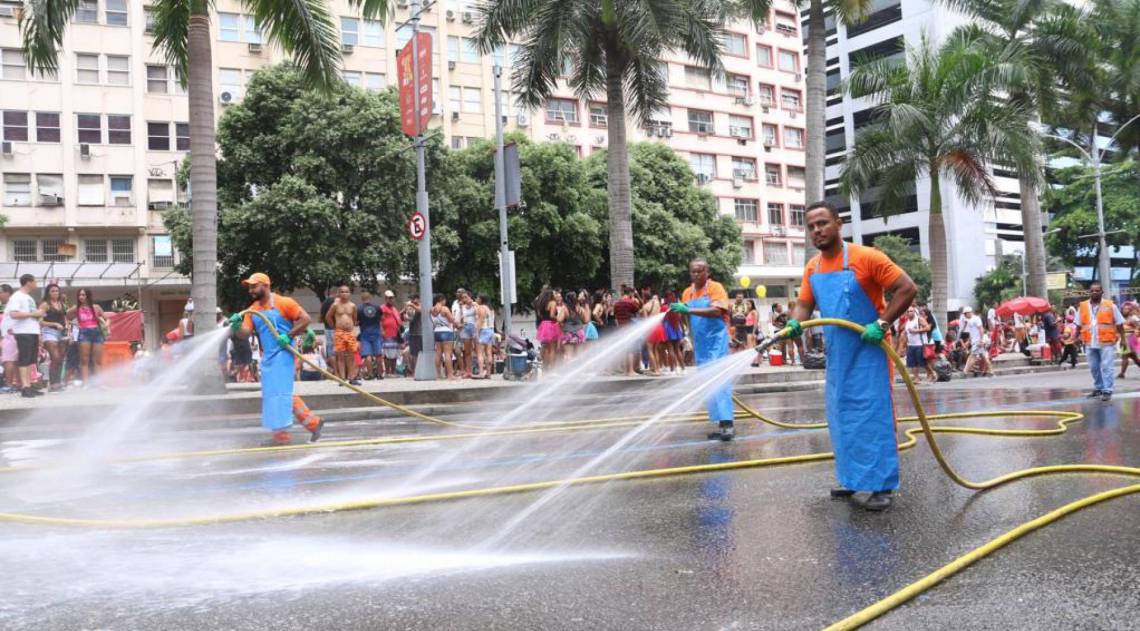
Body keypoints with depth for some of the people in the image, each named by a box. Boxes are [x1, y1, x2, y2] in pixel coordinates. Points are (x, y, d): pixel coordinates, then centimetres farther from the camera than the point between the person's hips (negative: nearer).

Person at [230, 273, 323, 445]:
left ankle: (281, 433, -2)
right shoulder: (252, 310, 10)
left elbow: (306, 319, -11)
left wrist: (288, 336, -17)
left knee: (278, 392, -8)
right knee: (284, 393, 10)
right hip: (267, 357, 8)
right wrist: (237, 325, -22)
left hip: (282, 354, -8)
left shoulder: (283, 303, -8)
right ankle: (312, 422, 18)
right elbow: (245, 333, -1)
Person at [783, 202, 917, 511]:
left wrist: (881, 324, -20)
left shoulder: (866, 257, -13)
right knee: (842, 418, 11)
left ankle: (882, 486, -1)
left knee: (874, 416, -5)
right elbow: (804, 305, 9)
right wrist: (794, 323, -13)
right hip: (836, 356, 7)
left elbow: (908, 289, -13)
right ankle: (852, 477, 22)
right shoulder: (812, 268, 6)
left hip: (867, 352, -6)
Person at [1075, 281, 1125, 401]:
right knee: (1094, 368, 11)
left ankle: (1107, 391, -2)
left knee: (1107, 367, -5)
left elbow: (1119, 324, 2)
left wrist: (1123, 339, 0)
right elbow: (1079, 325, 14)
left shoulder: (1110, 305, -3)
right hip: (1090, 343, 4)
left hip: (1107, 342, -4)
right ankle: (1098, 388, 24)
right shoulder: (1083, 306, 5)